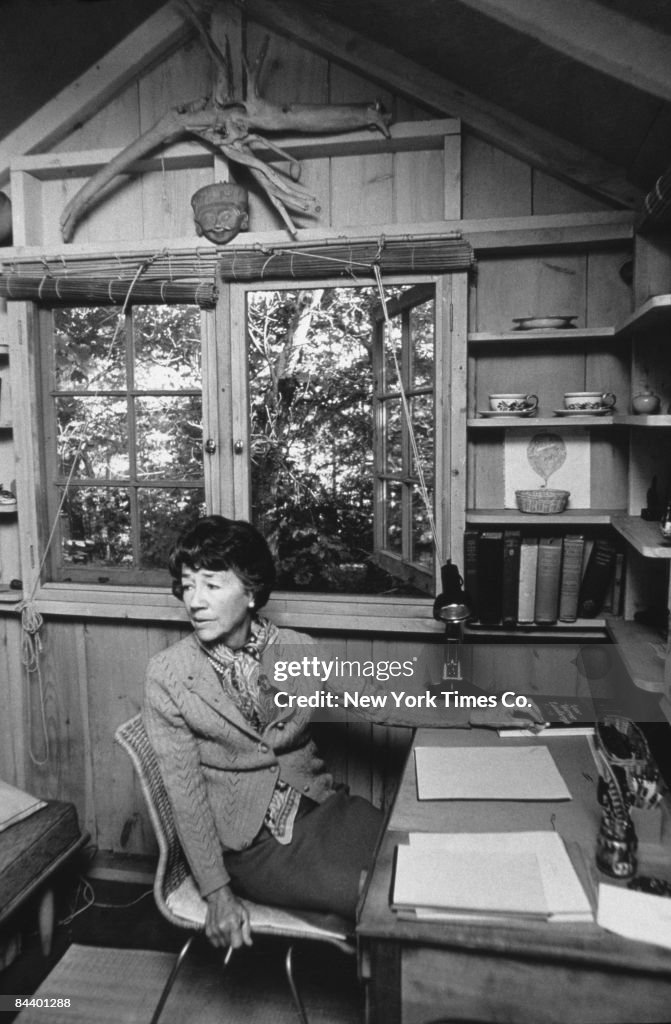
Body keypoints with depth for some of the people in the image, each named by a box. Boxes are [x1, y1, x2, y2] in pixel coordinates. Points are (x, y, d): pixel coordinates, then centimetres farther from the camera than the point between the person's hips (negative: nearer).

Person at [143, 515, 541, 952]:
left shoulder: (292, 649, -2)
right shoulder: (167, 676, -11)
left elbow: (377, 699, 2)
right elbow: (186, 790, -9)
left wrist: (478, 713, -2)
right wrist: (217, 894, -13)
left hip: (319, 806, 4)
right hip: (252, 842, -3)